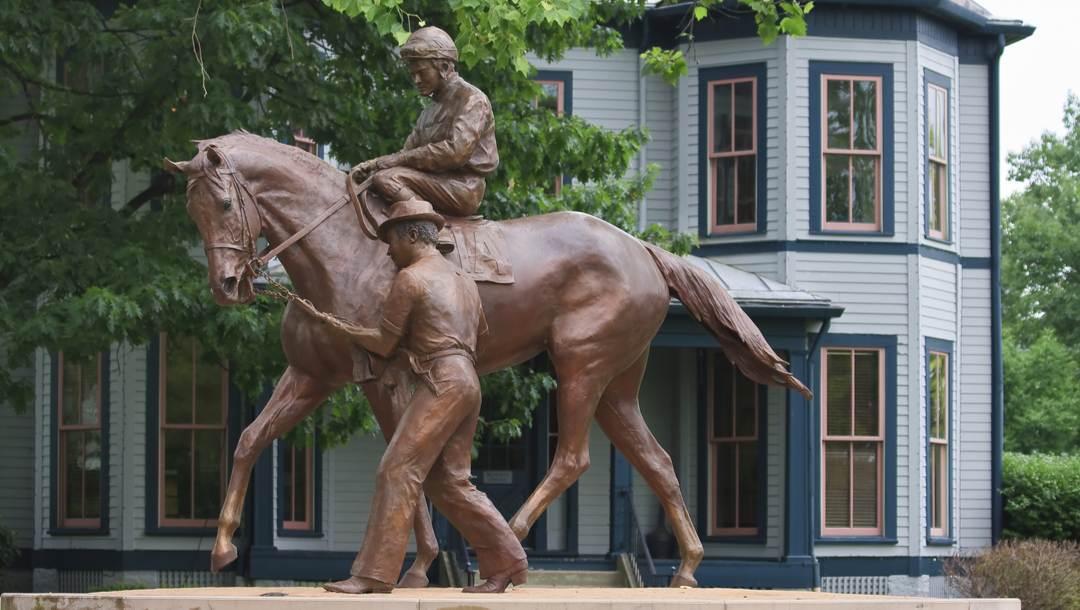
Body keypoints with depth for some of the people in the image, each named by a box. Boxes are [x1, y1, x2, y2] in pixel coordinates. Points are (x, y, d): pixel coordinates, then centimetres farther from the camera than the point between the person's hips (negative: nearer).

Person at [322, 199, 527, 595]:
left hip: (441, 382, -9)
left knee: (397, 471, -10)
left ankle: (374, 574, -14)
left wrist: (347, 330, 16)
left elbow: (384, 344, -1)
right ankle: (505, 562, 8)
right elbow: (480, 332, 36)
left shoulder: (409, 278, -4)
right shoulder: (463, 280, 22)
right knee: (448, 481, 12)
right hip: (469, 382, 9)